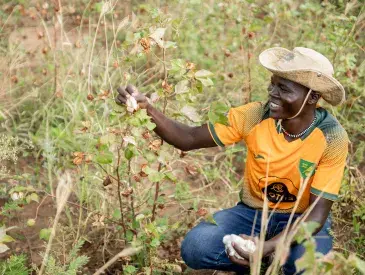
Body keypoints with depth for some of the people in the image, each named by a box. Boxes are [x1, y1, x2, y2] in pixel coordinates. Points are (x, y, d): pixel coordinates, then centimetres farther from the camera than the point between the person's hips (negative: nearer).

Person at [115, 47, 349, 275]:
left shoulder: (332, 138, -21)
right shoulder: (255, 116, -16)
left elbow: (317, 213, -22)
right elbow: (189, 139, -13)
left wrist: (268, 247, -39)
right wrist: (147, 109, -31)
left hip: (302, 220, -1)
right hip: (253, 212, 2)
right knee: (195, 247, -26)